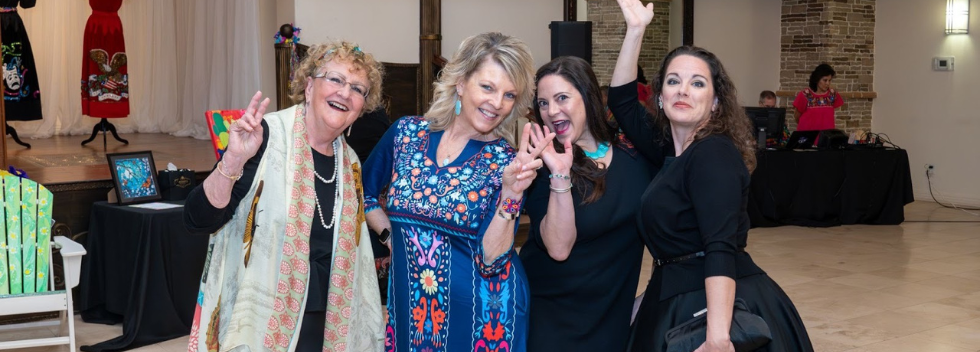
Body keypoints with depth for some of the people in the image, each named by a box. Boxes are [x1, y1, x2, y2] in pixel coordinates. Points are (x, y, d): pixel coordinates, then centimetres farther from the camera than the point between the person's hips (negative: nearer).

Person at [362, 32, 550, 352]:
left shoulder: (508, 161, -11)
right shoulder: (406, 132, -5)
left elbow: (491, 261, -18)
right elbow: (363, 191, 12)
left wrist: (511, 193, -28)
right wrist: (390, 233, -1)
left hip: (482, 315, -2)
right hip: (408, 306, 2)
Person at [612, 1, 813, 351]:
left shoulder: (714, 154, -16)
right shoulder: (669, 147, 8)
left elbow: (721, 249, -26)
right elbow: (620, 99, 18)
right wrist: (635, 29, 10)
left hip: (717, 304, -8)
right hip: (680, 301, 8)